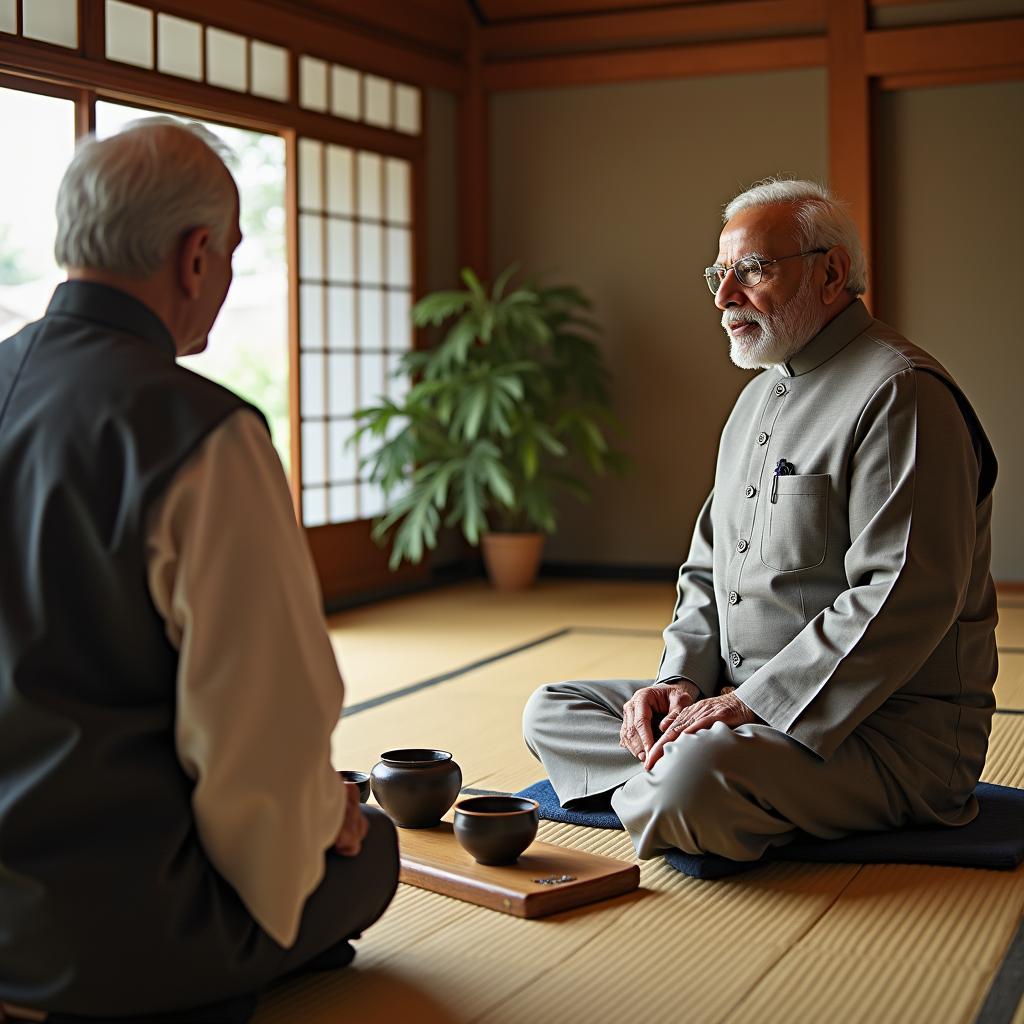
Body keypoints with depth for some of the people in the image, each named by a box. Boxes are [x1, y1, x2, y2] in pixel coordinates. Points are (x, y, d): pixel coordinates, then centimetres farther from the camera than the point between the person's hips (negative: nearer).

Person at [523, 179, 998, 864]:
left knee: (696, 779, -37)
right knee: (551, 711, 6)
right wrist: (682, 680, 0)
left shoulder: (901, 394, -14)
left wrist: (750, 705, -23)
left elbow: (904, 599, -24)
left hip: (892, 725, -10)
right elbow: (709, 570, 20)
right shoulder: (758, 399, 17)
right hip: (746, 700, 10)